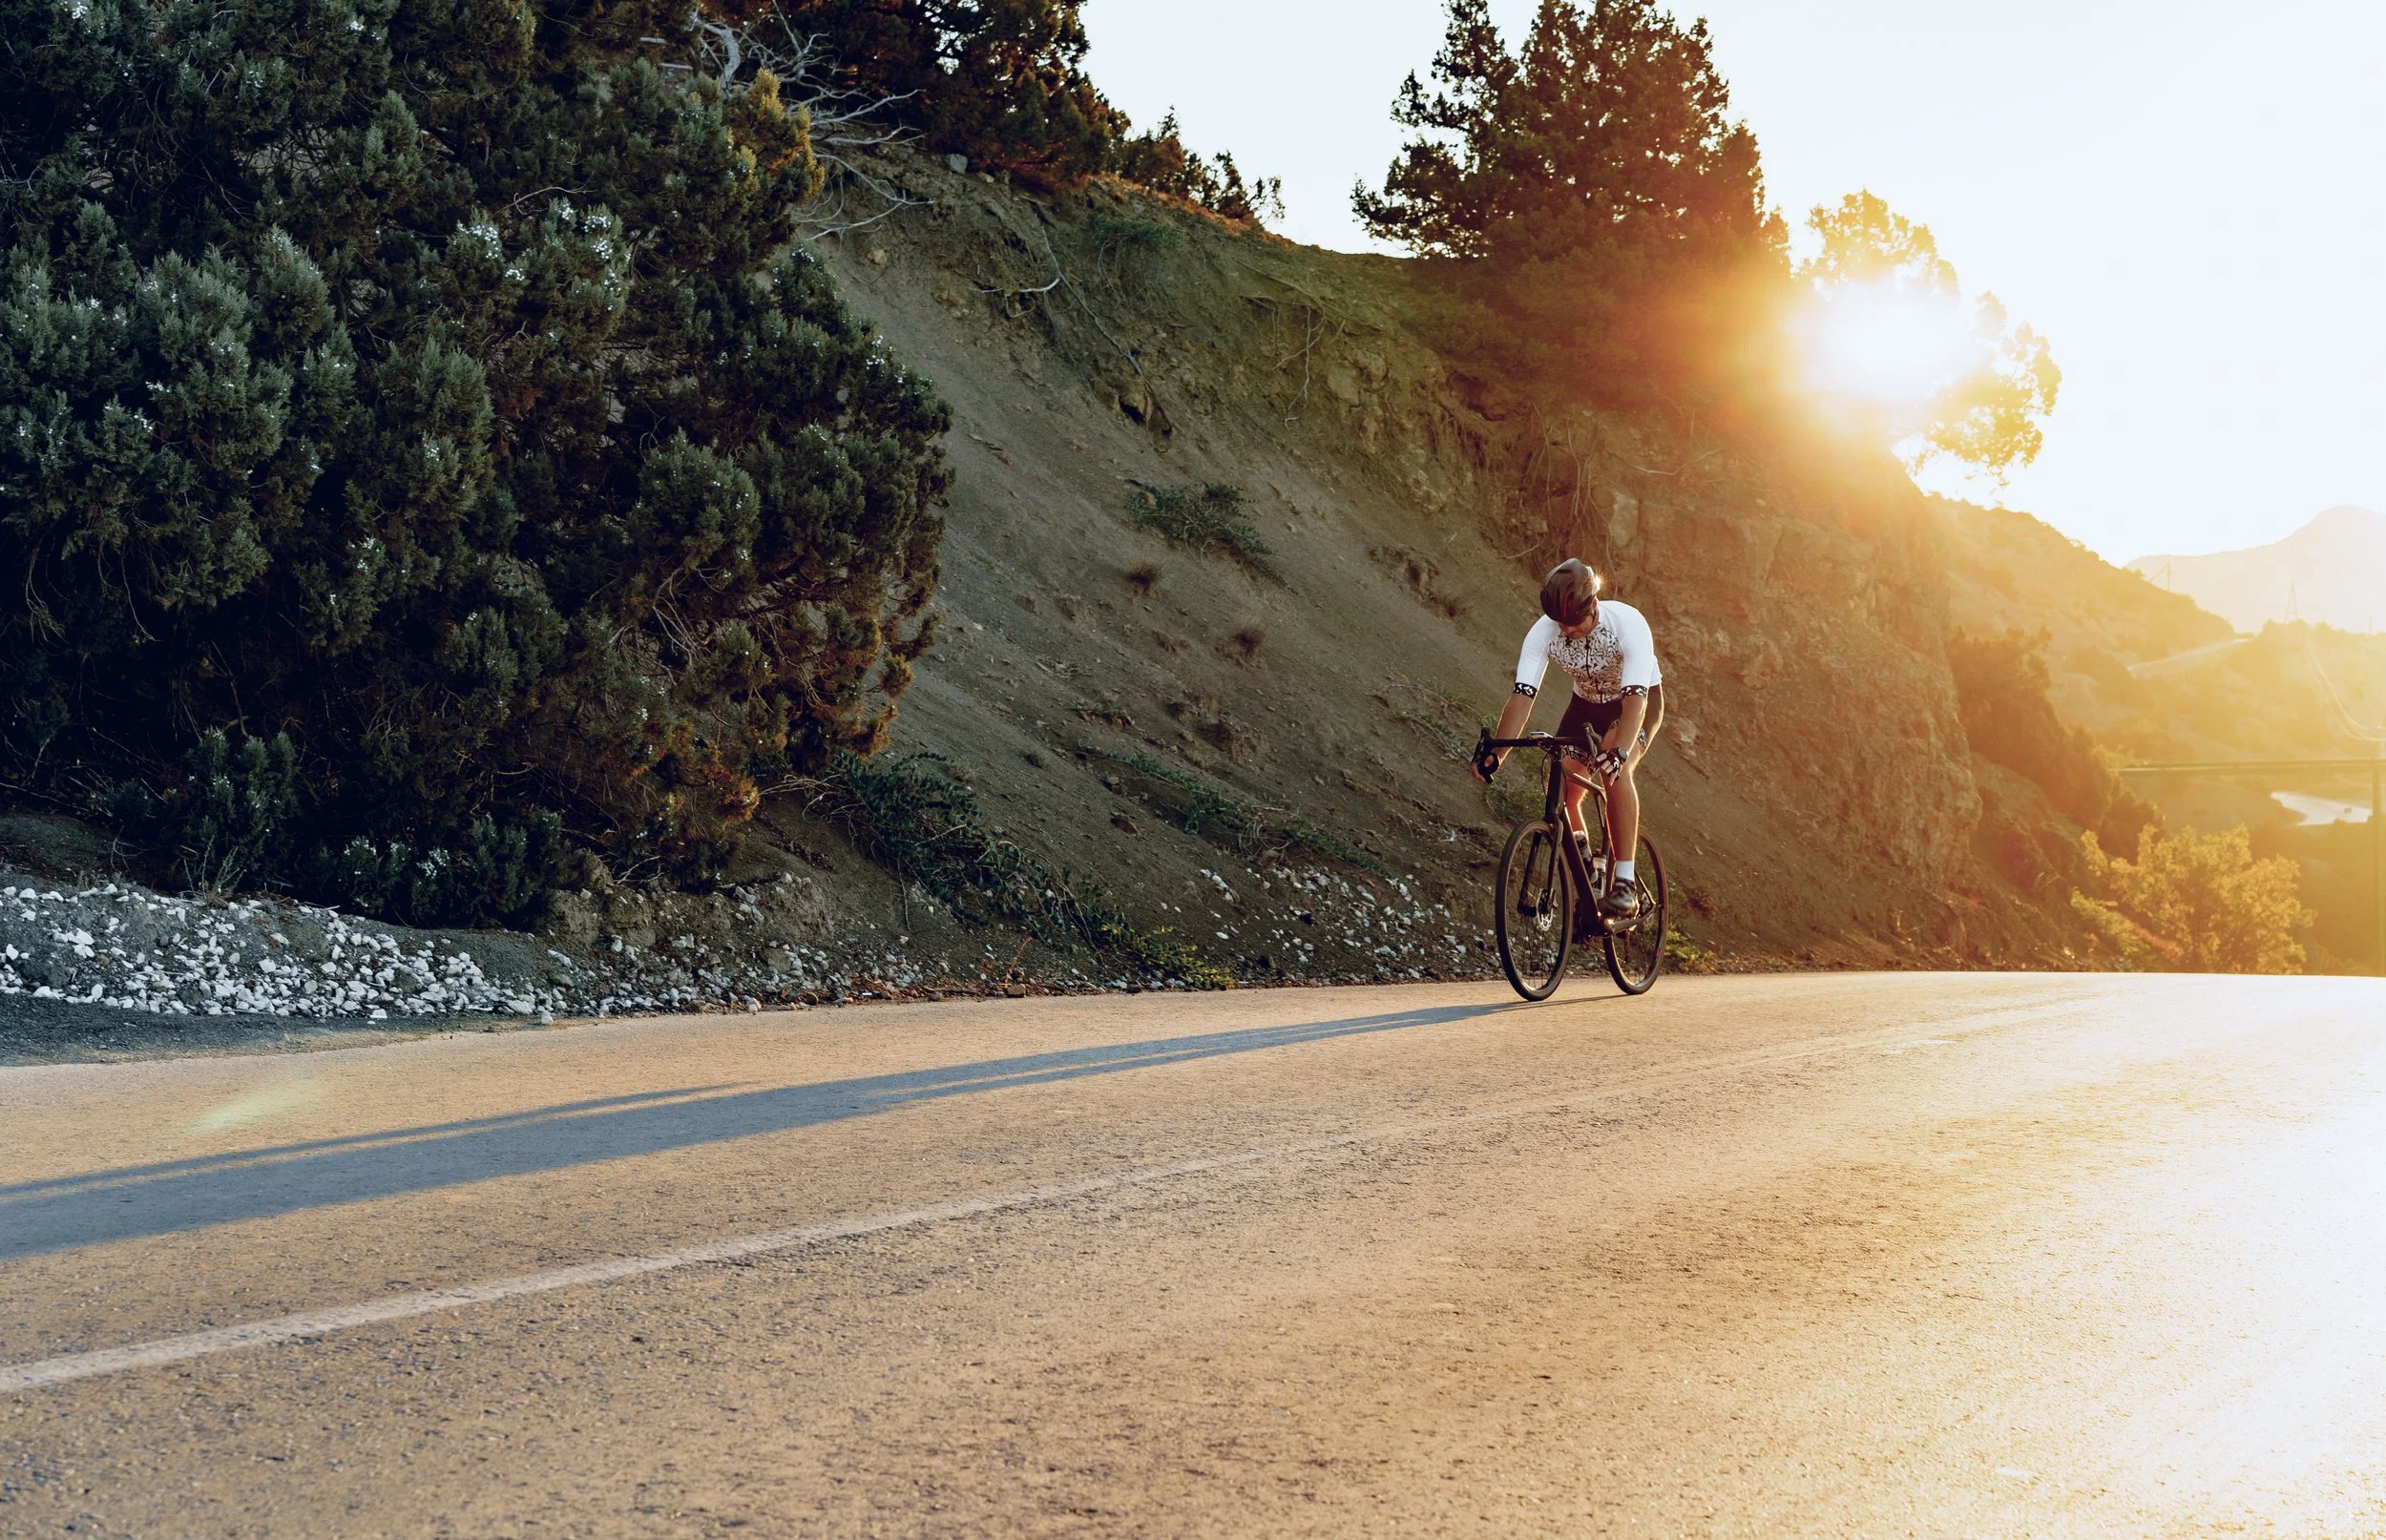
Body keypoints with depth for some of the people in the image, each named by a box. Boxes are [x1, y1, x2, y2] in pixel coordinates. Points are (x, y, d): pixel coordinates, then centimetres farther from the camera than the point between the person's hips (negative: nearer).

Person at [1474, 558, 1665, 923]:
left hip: (1639, 702, -4)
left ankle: (1625, 884, -30)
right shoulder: (1544, 632, -25)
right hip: (1586, 704, 4)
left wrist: (1619, 751, -58)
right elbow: (1523, 695, -31)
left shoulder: (1628, 623, -34)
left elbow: (1636, 695, -43)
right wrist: (1495, 755, -44)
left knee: (1614, 768, -32)